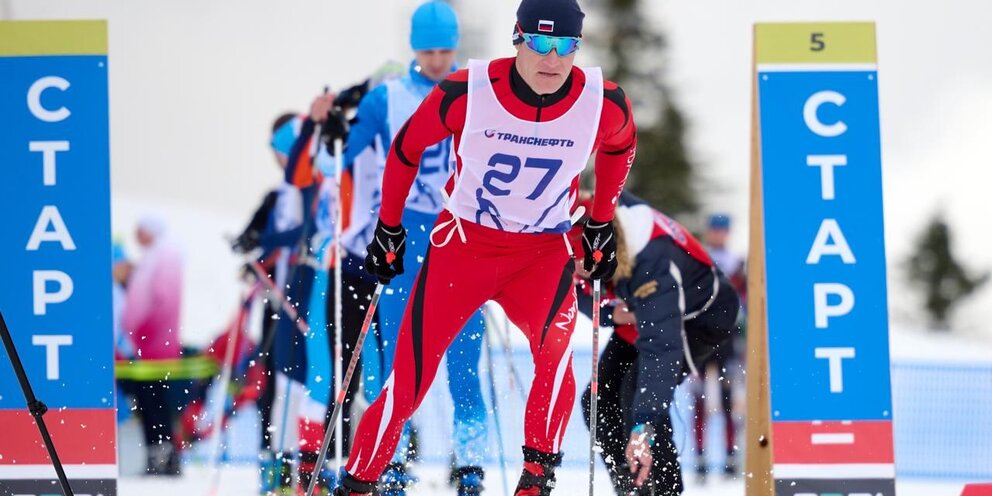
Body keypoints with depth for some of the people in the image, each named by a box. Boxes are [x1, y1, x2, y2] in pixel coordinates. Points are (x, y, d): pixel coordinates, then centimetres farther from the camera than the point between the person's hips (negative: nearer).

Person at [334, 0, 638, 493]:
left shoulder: (603, 102, -14)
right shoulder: (467, 92, -20)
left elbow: (620, 146, 12)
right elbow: (406, 147, 0)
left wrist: (601, 222, 17)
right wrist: (388, 228, 8)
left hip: (543, 252, 1)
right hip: (463, 242, -1)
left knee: (556, 344, -30)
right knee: (409, 377, -5)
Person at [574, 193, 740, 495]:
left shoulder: (653, 264, -45)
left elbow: (660, 348, -51)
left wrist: (643, 430, -58)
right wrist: (608, 312, -25)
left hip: (700, 319, -8)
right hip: (642, 310, 8)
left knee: (637, 393, -27)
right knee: (598, 401, 0)